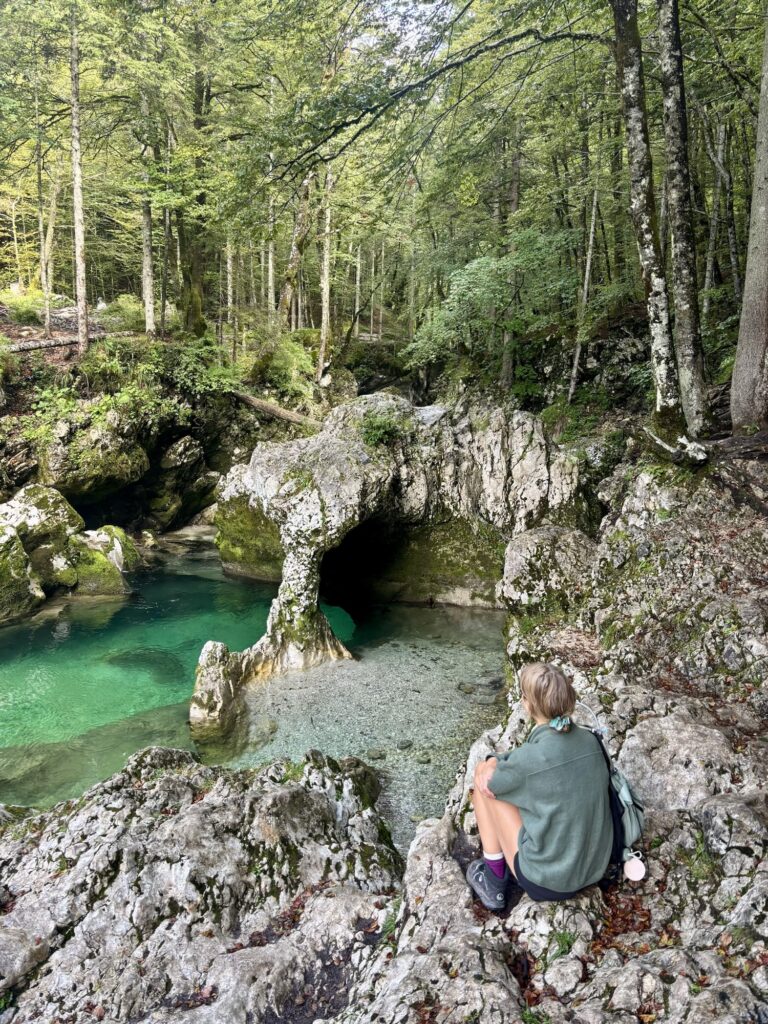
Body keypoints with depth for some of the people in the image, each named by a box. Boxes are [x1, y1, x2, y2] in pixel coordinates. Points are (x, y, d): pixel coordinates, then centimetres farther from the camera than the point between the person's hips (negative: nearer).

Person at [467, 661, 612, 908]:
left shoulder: (530, 757, -24)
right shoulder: (589, 740, -5)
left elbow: (487, 778, -4)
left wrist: (490, 763, 14)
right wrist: (495, 764, -3)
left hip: (547, 882, -6)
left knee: (486, 779, 2)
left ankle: (495, 879, 13)